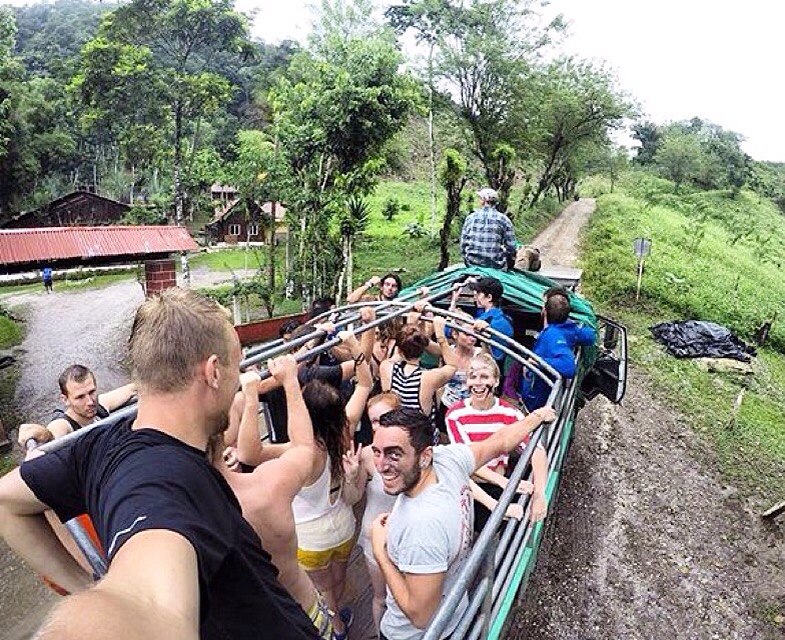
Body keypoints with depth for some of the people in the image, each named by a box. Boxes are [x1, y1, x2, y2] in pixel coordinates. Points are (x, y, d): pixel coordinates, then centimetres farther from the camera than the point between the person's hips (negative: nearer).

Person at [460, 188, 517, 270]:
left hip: (472, 264, 4)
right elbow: (510, 246, -2)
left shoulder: (471, 218, 6)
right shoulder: (503, 219, 0)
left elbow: (463, 243, 8)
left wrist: (467, 261, 19)